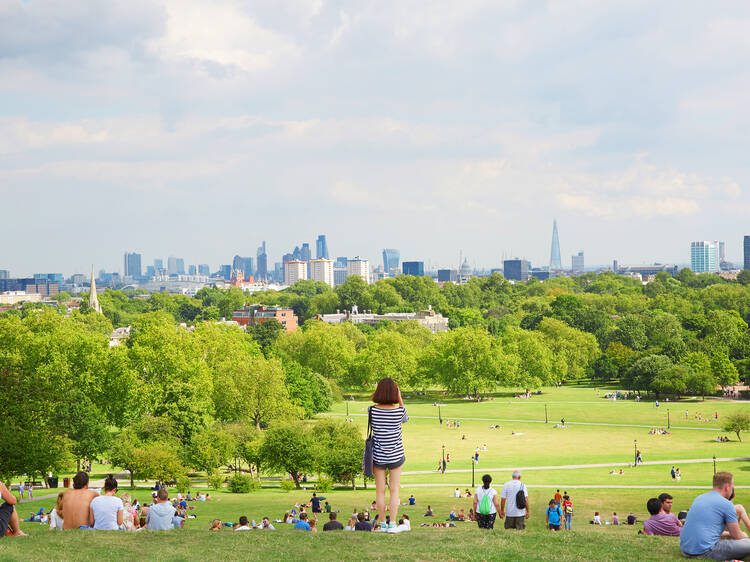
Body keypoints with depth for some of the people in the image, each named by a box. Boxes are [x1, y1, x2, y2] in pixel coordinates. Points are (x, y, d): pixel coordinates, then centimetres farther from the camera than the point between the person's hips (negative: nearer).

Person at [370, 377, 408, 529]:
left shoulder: (373, 410, -11)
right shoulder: (399, 410, -12)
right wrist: (400, 397, 9)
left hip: (378, 456, 1)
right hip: (396, 455, -1)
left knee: (380, 491, 8)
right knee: (394, 490, 5)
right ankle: (392, 524, 0)